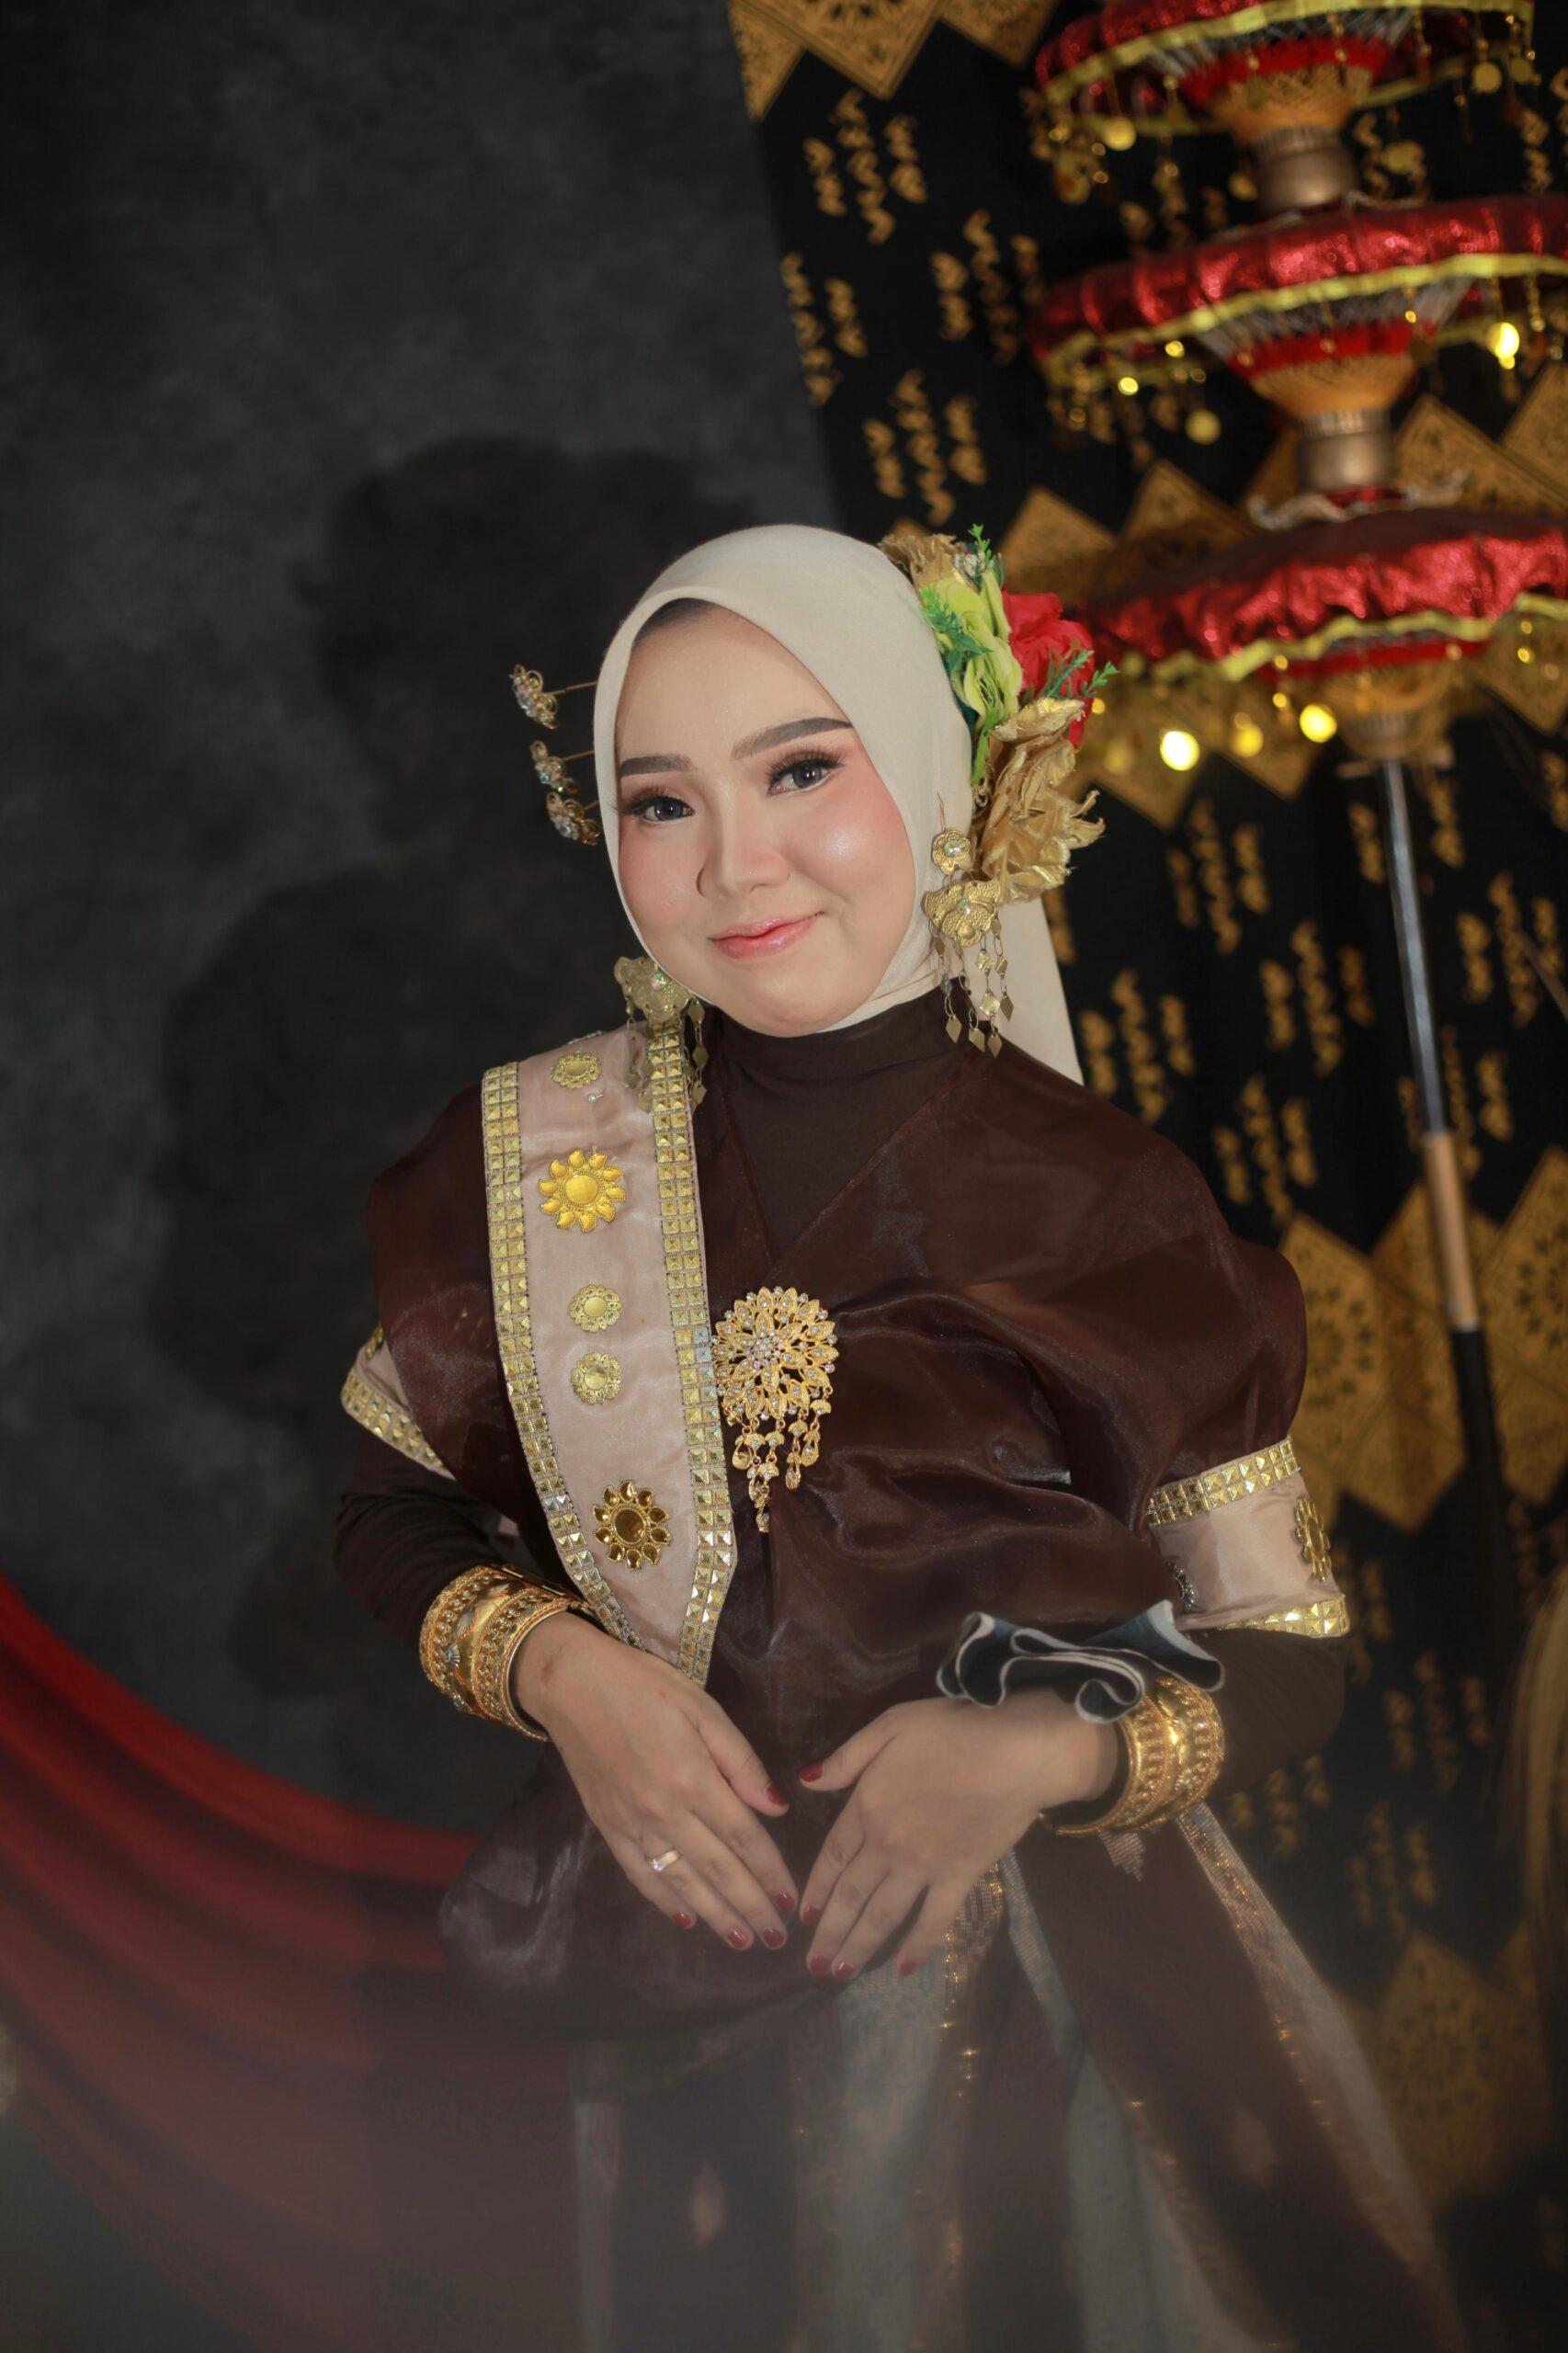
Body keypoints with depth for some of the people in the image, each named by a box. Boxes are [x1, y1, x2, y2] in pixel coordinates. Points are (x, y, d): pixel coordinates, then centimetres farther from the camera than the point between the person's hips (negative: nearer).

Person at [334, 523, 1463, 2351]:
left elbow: (1290, 1653, -4)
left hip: (1080, 1980, -1)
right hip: (702, 1991, 1)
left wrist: (1050, 1751, -21)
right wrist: (558, 1668, -11)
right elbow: (388, 1514, 7)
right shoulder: (529, 1158, -5)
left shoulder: (1102, 1204, -9)